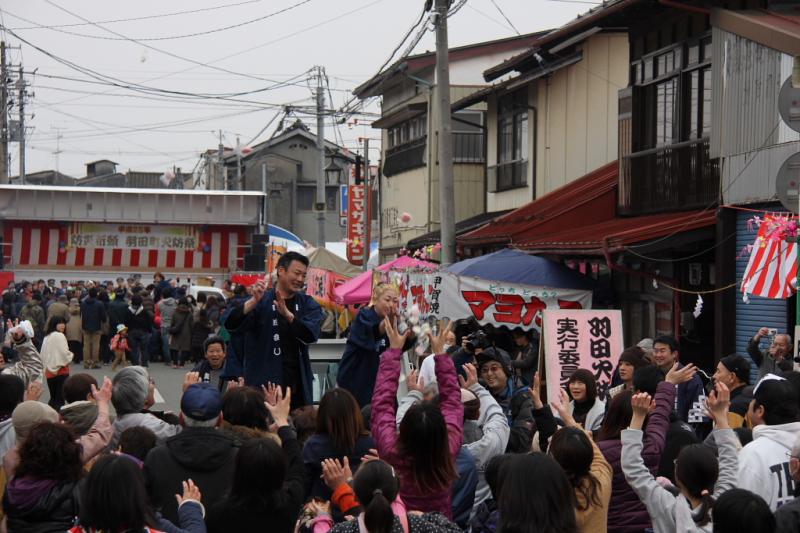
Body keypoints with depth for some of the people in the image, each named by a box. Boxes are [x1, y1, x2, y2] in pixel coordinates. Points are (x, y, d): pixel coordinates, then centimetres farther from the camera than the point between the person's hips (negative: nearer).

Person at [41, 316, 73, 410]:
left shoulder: (46, 337, 12)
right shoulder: (59, 336, -12)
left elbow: (43, 355, 13)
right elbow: (65, 353, -17)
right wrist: (71, 356, 3)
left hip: (49, 371, 8)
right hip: (60, 370, -8)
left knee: (53, 398, 16)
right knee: (60, 399, -4)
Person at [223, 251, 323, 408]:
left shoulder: (308, 304, 10)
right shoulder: (261, 302, 2)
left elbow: (311, 334, -9)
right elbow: (231, 325, -12)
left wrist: (287, 314, -24)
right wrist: (254, 301, -27)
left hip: (298, 383, 3)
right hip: (263, 383, -3)